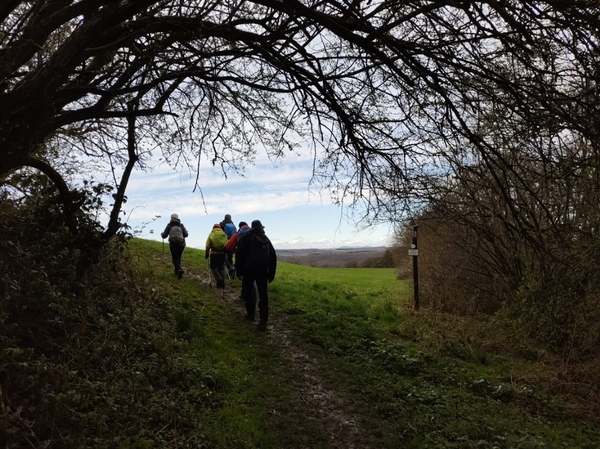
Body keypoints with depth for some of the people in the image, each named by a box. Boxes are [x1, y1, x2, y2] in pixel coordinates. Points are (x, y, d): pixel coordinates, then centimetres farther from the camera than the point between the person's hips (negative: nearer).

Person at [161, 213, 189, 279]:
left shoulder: (169, 226, -5)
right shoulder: (181, 225, -3)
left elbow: (164, 236, -4)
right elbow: (186, 234, -7)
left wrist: (162, 234, 20)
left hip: (173, 245, -2)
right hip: (181, 244, 2)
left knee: (175, 259, 2)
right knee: (178, 258, 22)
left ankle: (180, 269, -24)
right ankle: (177, 271, 31)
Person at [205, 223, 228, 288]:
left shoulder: (211, 234, -2)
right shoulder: (224, 234, 6)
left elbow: (208, 246, -3)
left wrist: (206, 253, 6)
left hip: (214, 253, -3)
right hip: (222, 253, 3)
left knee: (213, 267, 8)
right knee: (221, 268, 13)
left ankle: (219, 279, -13)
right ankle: (222, 283, 11)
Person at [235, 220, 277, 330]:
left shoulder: (246, 237, 5)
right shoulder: (266, 239, 15)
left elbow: (239, 255, -3)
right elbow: (273, 257, 15)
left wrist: (239, 271, 2)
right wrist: (271, 274, 19)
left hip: (249, 269, -3)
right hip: (263, 270, 3)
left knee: (247, 291, 15)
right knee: (263, 295, 5)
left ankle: (250, 314, 23)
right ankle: (263, 321, -1)